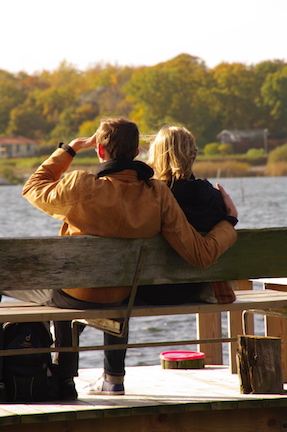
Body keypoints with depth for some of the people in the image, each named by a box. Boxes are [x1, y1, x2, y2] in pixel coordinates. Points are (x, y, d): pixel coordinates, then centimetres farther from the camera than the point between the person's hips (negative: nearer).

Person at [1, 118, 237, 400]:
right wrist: (229, 220, 1)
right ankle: (114, 378, 48)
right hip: (120, 297, 5)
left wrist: (70, 149, 4)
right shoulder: (158, 194, -18)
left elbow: (34, 188, -5)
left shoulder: (81, 187, -28)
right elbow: (201, 254, -16)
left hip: (72, 294, -5)